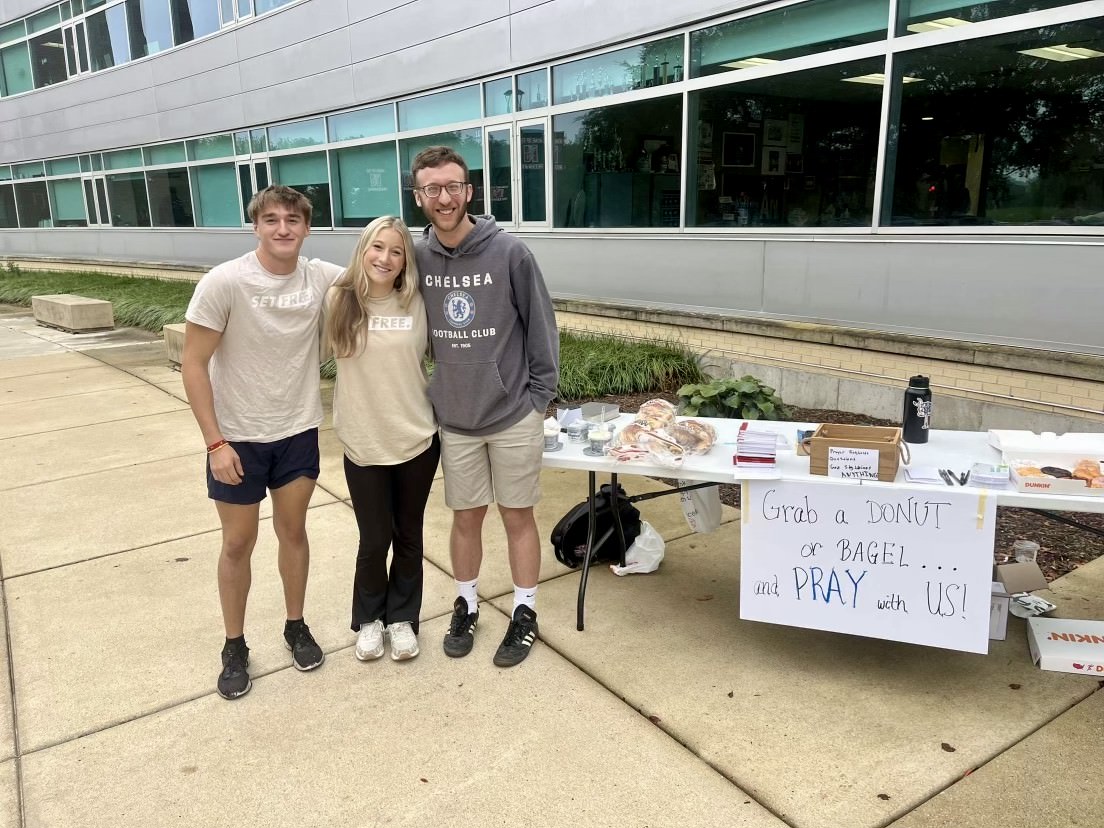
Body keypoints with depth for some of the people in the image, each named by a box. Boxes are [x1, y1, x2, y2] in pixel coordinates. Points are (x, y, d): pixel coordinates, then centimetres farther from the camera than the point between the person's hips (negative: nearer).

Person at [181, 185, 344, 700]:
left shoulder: (322, 278, -8)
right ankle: (234, 647, 29)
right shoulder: (224, 283, -18)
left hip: (298, 432, 3)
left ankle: (296, 627, 36)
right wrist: (215, 441, -16)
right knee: (239, 543, 10)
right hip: (238, 438, -2)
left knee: (292, 531, 16)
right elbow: (193, 364, -14)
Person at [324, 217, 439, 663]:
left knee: (408, 535, 14)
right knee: (374, 539, 8)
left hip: (417, 439, 1)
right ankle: (368, 618, 33)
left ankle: (402, 617, 34)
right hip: (363, 443, 0)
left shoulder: (418, 303, -5)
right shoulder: (338, 301, -5)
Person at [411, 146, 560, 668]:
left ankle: (524, 614, 26)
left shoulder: (509, 253, -12)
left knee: (518, 515, 10)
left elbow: (541, 327, -6)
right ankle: (466, 605, 34)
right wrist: (434, 392, 8)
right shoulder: (418, 258, -2)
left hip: (515, 415, -2)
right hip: (454, 419, 3)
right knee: (465, 517, 15)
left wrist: (538, 396, -6)